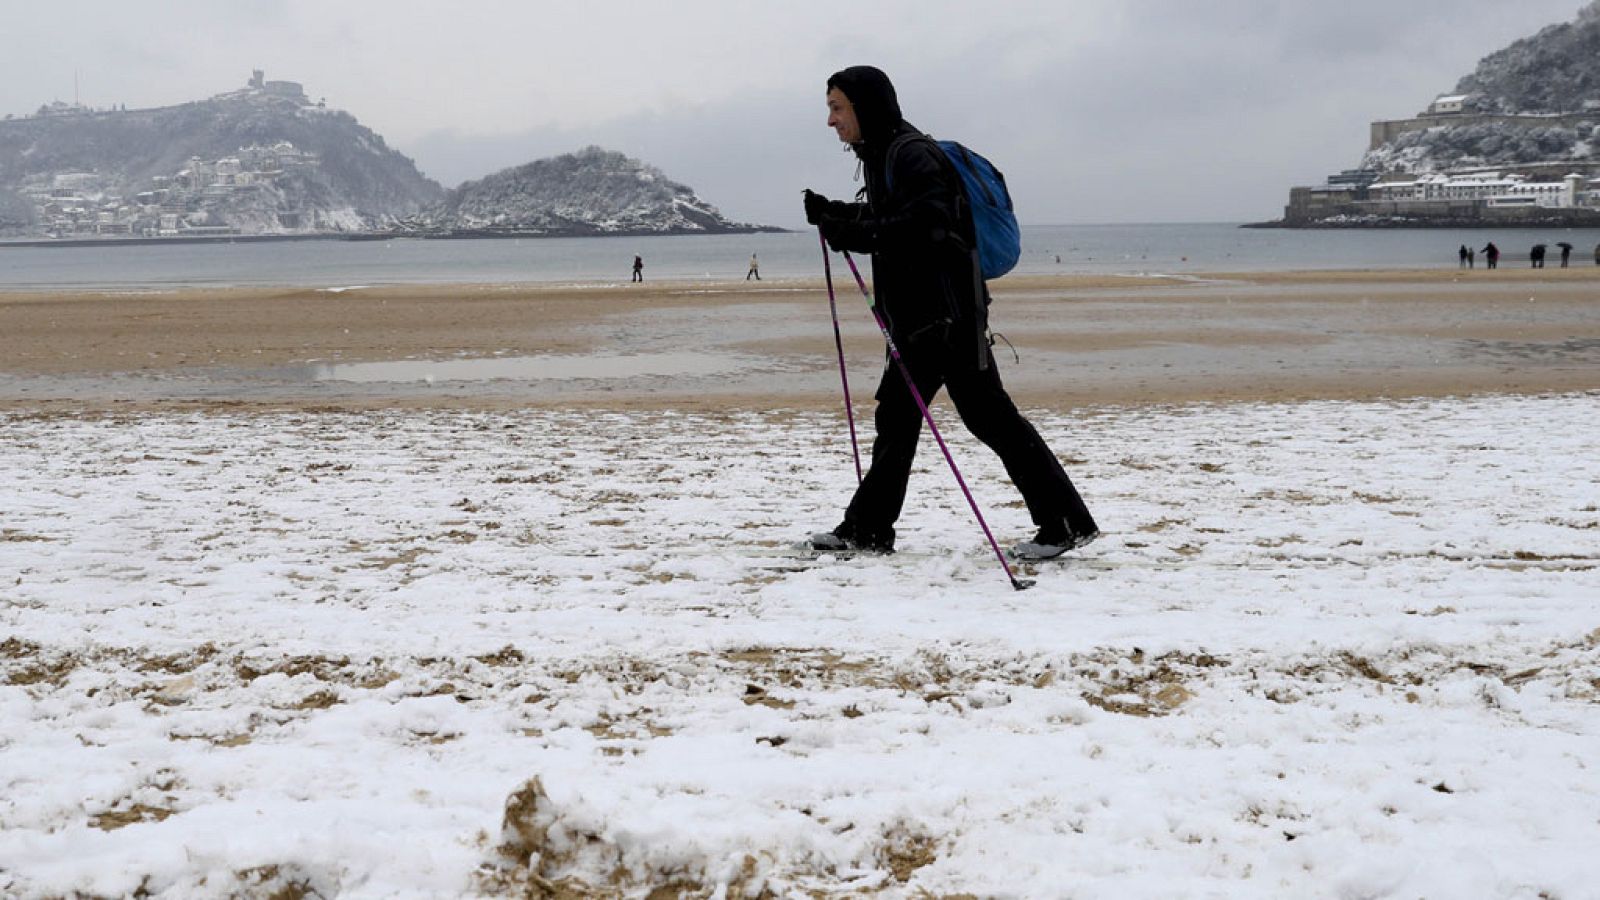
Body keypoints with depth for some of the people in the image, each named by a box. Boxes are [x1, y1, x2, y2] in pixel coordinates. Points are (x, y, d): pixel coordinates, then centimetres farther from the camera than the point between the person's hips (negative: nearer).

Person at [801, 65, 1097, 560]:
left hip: (947, 312, -11)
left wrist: (853, 234, -25)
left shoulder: (911, 153, -15)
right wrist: (832, 214, 15)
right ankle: (867, 529, 21)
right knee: (895, 415, 13)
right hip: (919, 315, 11)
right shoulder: (883, 153, 17)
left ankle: (1067, 522, -3)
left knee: (989, 416, -8)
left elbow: (926, 225, -26)